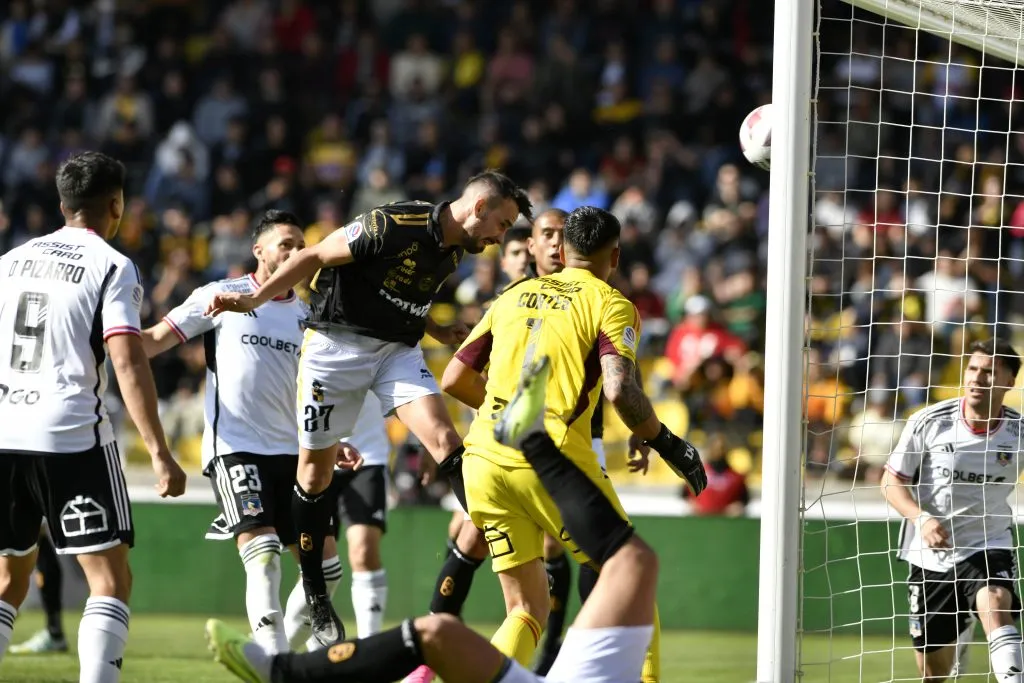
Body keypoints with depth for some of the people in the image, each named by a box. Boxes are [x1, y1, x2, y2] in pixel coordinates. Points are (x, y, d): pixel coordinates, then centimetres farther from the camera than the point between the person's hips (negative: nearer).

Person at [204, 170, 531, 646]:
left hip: (397, 349, 6)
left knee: (445, 442, -16)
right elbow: (316, 256, -14)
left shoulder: (451, 254, 4)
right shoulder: (392, 226, -20)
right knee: (316, 466, 3)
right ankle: (316, 598, 15)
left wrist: (438, 332, 10)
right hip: (337, 340, -6)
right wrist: (254, 299, -19)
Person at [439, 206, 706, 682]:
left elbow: (455, 380, 19)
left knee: (527, 611, 12)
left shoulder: (513, 296, 19)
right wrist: (665, 443, 1)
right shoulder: (611, 305, 3)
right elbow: (620, 391, -13)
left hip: (485, 459, 5)